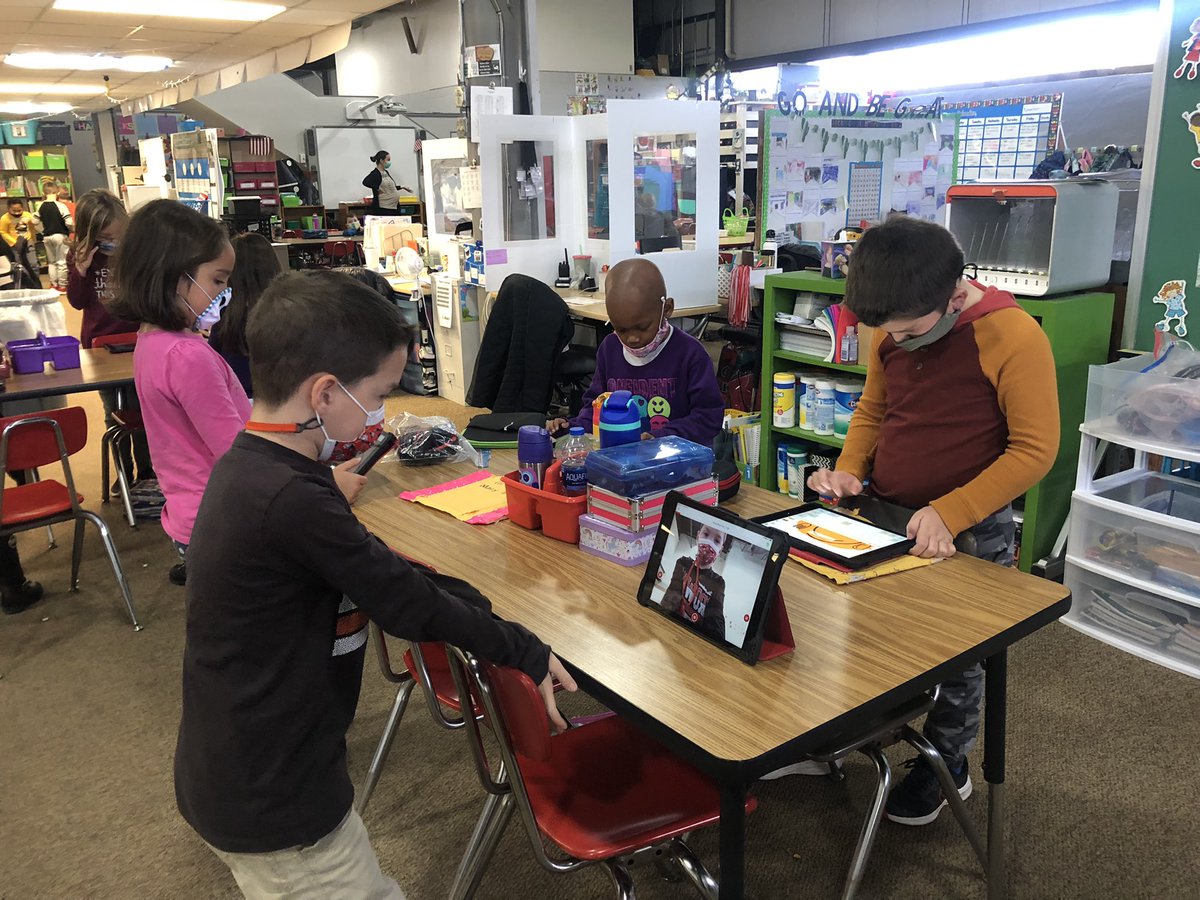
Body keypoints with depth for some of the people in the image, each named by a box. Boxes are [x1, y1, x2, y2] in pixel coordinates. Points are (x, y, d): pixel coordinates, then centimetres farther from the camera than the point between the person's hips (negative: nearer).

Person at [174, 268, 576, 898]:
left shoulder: (247, 466, -1)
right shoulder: (291, 502, -31)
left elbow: (374, 567, 4)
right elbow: (406, 603, -22)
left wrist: (481, 615, 1)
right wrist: (524, 652, -8)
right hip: (272, 803, -9)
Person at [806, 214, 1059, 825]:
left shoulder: (1013, 336, -20)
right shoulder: (890, 335, -2)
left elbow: (1034, 450, -18)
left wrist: (950, 513, -27)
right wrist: (849, 469, -6)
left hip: (969, 532, -5)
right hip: (882, 516, 5)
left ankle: (947, 765, 35)